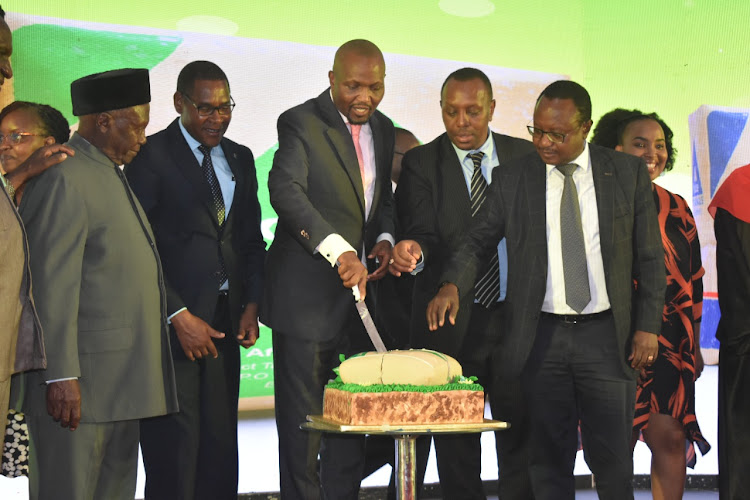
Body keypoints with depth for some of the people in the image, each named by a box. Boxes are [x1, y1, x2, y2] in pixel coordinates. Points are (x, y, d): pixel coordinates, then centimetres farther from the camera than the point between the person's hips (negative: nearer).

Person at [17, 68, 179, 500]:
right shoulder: (64, 180, -13)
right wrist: (61, 376, -20)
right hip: (80, 383, -10)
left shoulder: (110, 174, 18)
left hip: (123, 383, 10)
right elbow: (54, 286, -18)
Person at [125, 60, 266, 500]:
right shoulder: (151, 155, -4)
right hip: (172, 323, -5)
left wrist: (252, 306, 4)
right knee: (174, 451, -3)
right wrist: (179, 316, -13)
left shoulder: (240, 158, 15)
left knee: (220, 446, 6)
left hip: (225, 322, 5)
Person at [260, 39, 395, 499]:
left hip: (360, 289, 6)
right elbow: (285, 189, -25)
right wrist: (339, 250, -36)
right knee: (302, 416, 0)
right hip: (307, 293, -6)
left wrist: (385, 237, 2)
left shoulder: (383, 129, 13)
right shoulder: (301, 123, -9)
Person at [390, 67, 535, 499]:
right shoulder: (421, 163, -1)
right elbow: (424, 235, -10)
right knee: (456, 447, 5)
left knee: (521, 435, 6)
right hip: (451, 323, -2)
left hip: (517, 317, 2)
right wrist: (415, 251, -33)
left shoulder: (524, 155, 7)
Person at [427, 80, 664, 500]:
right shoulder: (513, 178, 4)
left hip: (607, 335, 0)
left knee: (612, 457, 3)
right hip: (541, 336, 1)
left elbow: (650, 257, 5)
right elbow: (478, 242, 7)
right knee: (549, 457, 5)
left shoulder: (629, 173, 2)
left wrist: (648, 326, -1)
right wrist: (453, 285, -13)